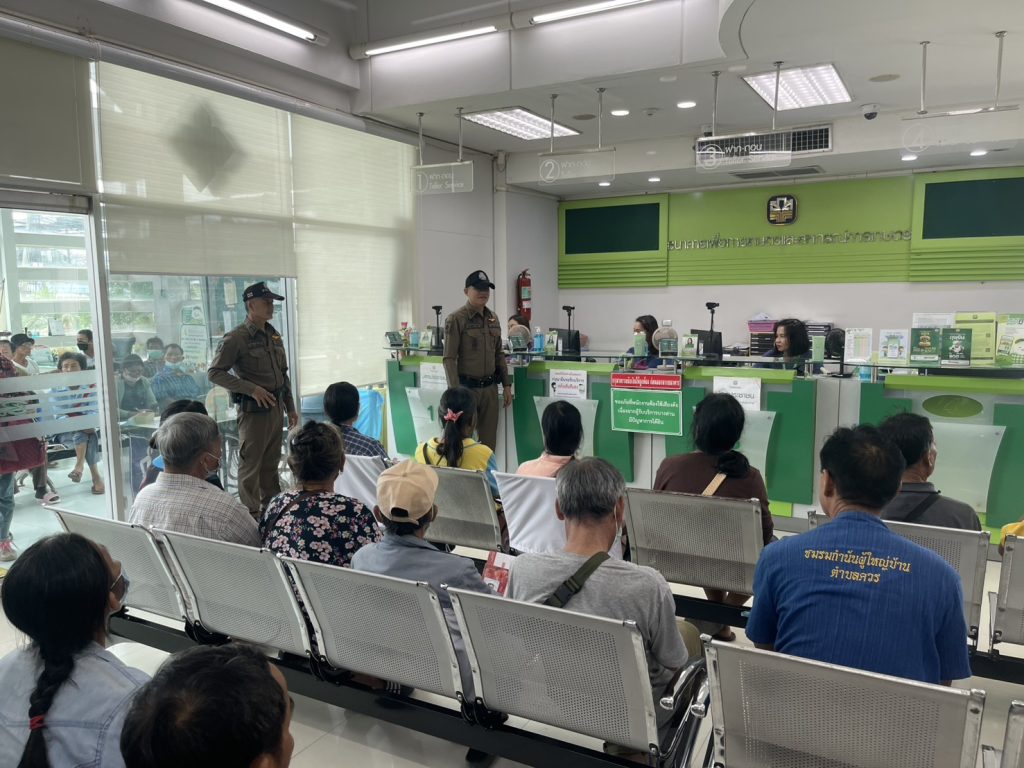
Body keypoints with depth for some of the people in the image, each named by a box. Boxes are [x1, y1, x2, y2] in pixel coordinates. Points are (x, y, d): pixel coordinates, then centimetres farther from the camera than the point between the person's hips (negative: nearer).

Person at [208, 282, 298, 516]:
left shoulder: (273, 335, 12)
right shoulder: (236, 338, -11)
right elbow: (214, 372, -13)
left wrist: (290, 407, 17)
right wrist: (251, 389, -19)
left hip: (275, 409, 7)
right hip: (253, 410, -7)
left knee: (271, 463, 16)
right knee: (251, 465, 2)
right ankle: (252, 515, 11)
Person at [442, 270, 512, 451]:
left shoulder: (493, 319, 11)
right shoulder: (455, 319, -9)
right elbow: (449, 359, -12)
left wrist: (506, 384, 12)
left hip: (490, 388, 6)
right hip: (467, 387, -6)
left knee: (489, 441, 9)